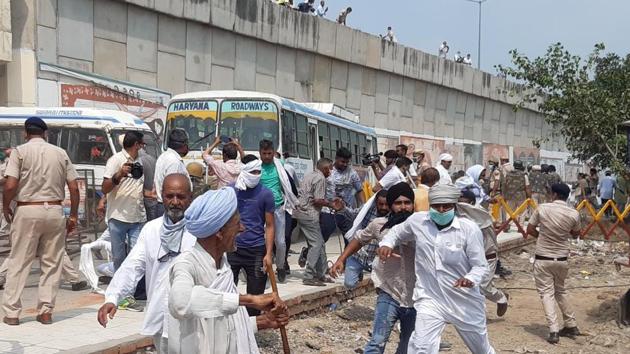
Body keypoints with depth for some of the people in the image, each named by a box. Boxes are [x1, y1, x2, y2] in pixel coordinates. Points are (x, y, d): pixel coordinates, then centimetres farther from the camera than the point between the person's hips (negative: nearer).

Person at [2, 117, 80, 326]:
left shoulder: (20, 151, -2)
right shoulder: (60, 153, 6)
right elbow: (74, 188, 4)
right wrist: (73, 216, 12)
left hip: (27, 211, -2)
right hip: (54, 211, 2)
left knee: (18, 263, 5)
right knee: (52, 264, 9)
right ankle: (46, 311, 11)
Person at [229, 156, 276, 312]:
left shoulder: (265, 194, -2)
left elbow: (269, 226, 1)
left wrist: (269, 254, -7)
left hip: (257, 251, -1)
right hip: (232, 248, 1)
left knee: (255, 296, 7)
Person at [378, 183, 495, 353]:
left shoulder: (469, 229, -15)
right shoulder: (417, 221, -6)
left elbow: (480, 265, -12)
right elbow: (397, 232, 15)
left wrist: (471, 279, -33)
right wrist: (387, 244, -6)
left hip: (464, 301, 0)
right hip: (430, 298, 1)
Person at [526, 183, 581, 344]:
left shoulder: (542, 208, -10)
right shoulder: (574, 214, -6)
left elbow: (530, 230, 0)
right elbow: (575, 235, 10)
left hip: (543, 259, -3)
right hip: (562, 259, 3)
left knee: (547, 293, 1)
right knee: (560, 291, 21)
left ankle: (554, 330, -11)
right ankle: (571, 326, 28)